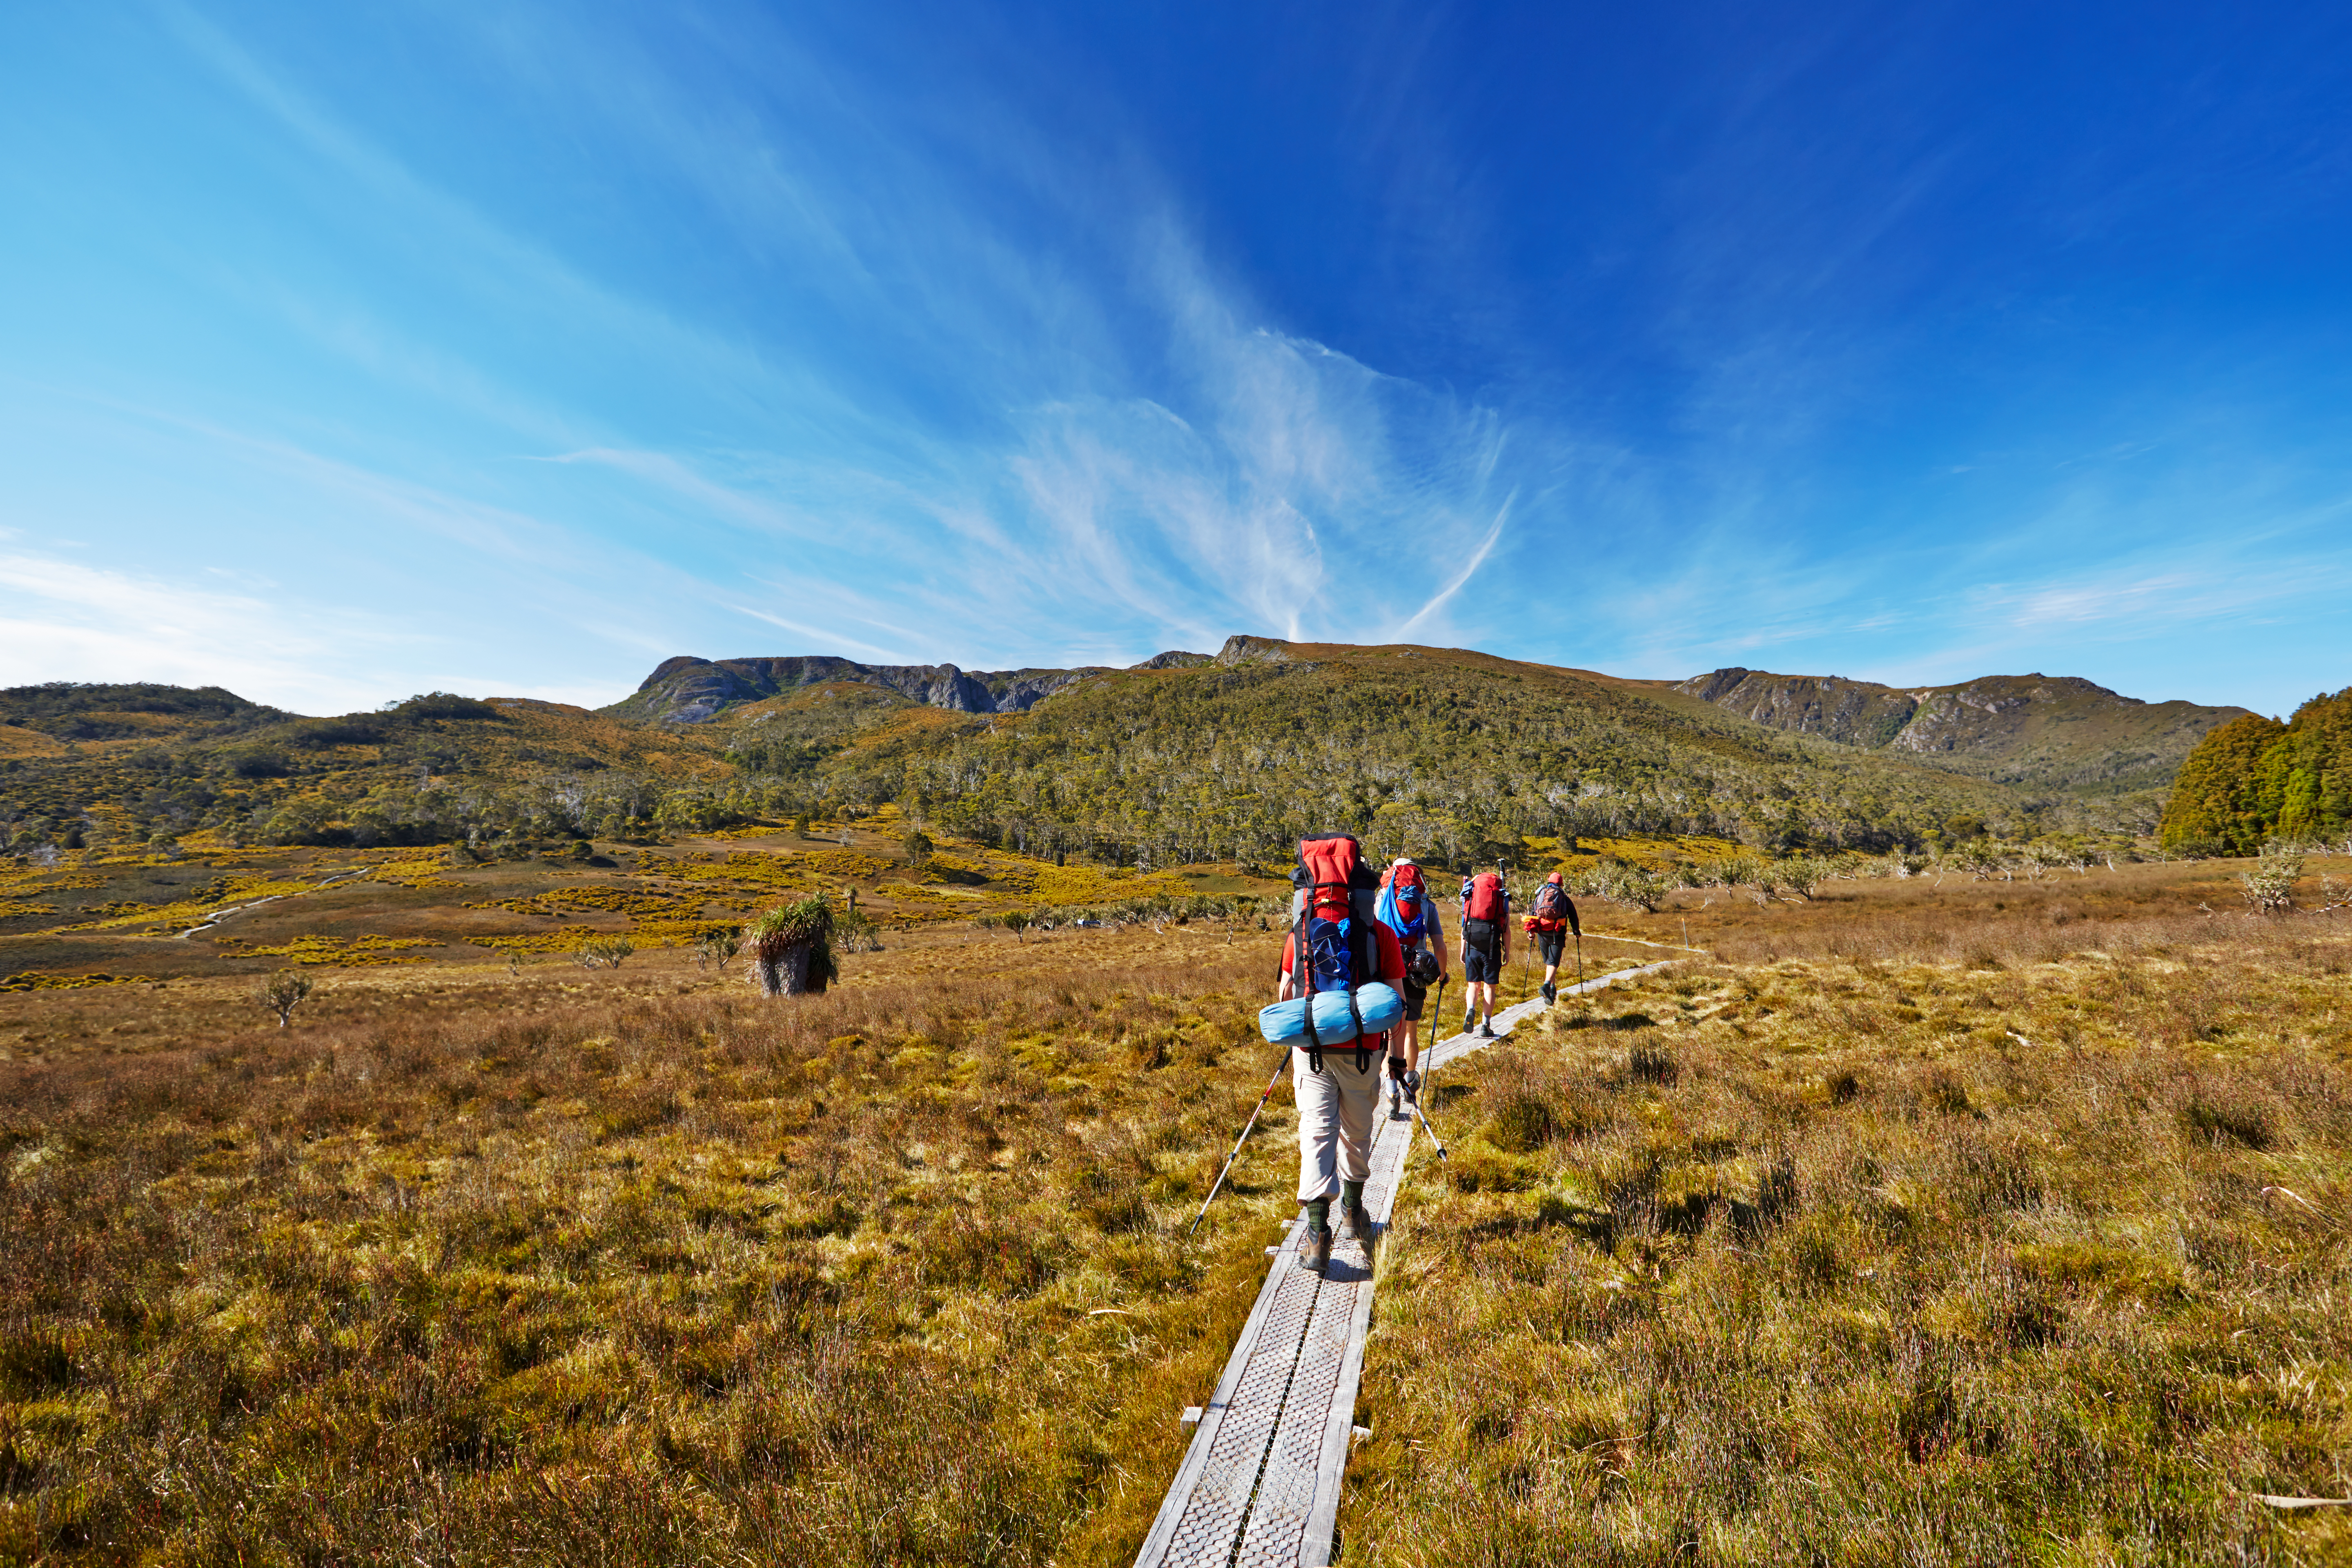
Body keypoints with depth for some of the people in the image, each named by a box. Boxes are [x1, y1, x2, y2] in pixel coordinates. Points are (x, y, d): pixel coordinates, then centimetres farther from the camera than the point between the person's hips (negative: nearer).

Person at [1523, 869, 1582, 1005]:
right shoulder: (1565, 898, 10)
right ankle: (1547, 985, -29)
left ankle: (1553, 989, 22)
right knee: (1554, 961, -7)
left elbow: (1532, 913, 11)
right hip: (1557, 934, -2)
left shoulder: (1540, 895, 15)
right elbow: (1573, 916, 12)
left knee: (1548, 961, 18)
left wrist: (1531, 931, 16)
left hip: (1542, 933, 2)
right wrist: (1577, 932, 26)